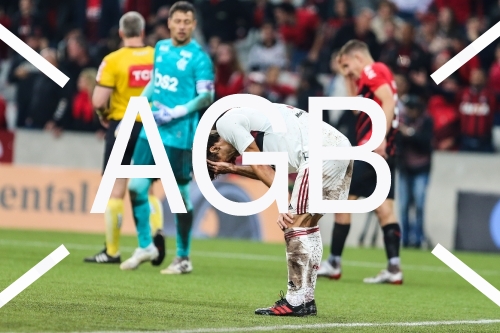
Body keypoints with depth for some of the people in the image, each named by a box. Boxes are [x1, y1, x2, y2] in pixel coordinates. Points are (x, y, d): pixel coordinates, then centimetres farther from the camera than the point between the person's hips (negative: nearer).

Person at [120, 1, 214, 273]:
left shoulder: (199, 57, -9)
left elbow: (206, 97, -13)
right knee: (136, 186, 4)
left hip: (179, 136, -6)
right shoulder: (161, 48, 10)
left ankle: (183, 258, 10)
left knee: (180, 195, 0)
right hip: (151, 131, 6)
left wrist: (175, 113, -22)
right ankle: (145, 246, 20)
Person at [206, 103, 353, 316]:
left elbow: (261, 168, -3)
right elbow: (265, 171, 19)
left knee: (295, 224, -6)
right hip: (340, 146, 10)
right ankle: (306, 299, 16)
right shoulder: (243, 120, 27)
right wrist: (233, 169, 22)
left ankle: (297, 302, -5)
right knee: (308, 224, 15)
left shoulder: (227, 124, 2)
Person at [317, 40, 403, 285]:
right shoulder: (378, 74, 23)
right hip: (383, 153, 9)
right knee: (384, 208, 3)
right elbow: (358, 109, 32)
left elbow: (389, 101, -20)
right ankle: (394, 268, -6)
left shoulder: (372, 71, -6)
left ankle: (334, 263, 4)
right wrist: (351, 83, 24)